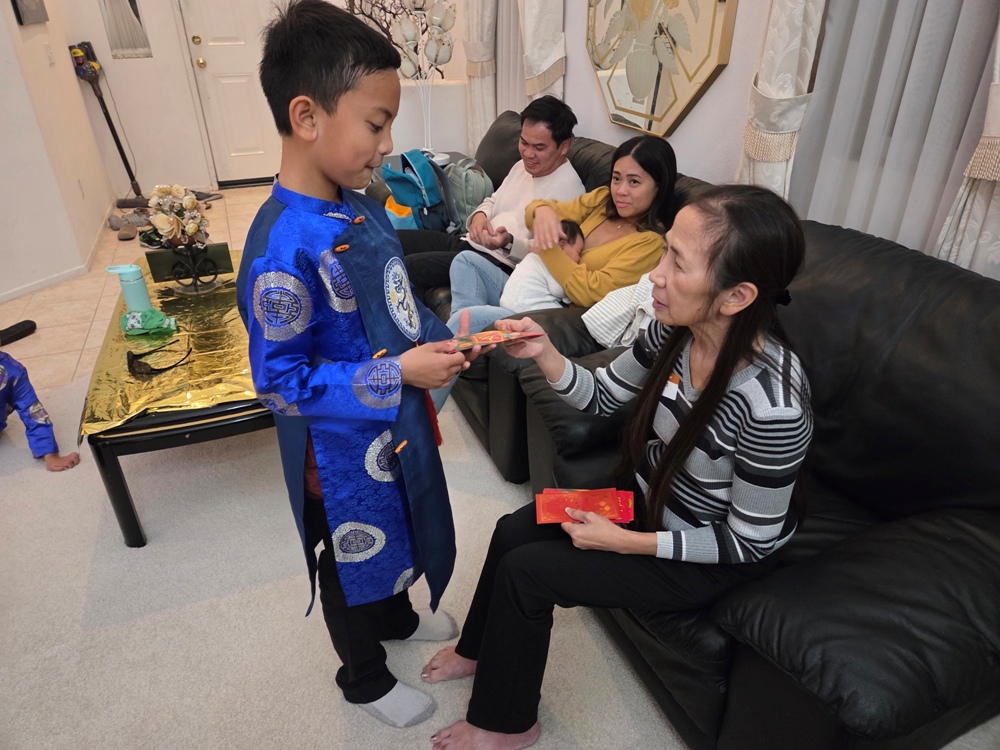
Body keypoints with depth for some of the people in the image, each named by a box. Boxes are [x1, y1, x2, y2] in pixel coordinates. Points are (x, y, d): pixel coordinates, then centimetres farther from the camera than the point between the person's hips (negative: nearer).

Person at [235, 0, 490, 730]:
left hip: (395, 421, 8)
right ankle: (365, 678, 47)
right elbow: (281, 382, -25)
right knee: (354, 560, 18)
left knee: (397, 532, 30)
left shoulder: (360, 204, -4)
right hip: (343, 447, -8)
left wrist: (441, 340, -6)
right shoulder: (284, 253, -30)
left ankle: (396, 616, 60)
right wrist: (398, 375, -27)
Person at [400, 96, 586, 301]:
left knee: (409, 267, -24)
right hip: (469, 242, 9)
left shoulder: (567, 187, -14)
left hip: (501, 263, -9)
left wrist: (509, 243, -35)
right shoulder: (523, 166, 14)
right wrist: (480, 215, 1)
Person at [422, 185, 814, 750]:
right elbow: (603, 396, -2)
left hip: (712, 557, -6)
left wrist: (623, 542, -21)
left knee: (524, 570, -9)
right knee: (512, 532, 5)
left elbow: (750, 541, -22)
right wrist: (544, 354, -20)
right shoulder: (676, 329, -17)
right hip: (649, 499, 7)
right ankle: (480, 651, 38)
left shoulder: (772, 404, -36)